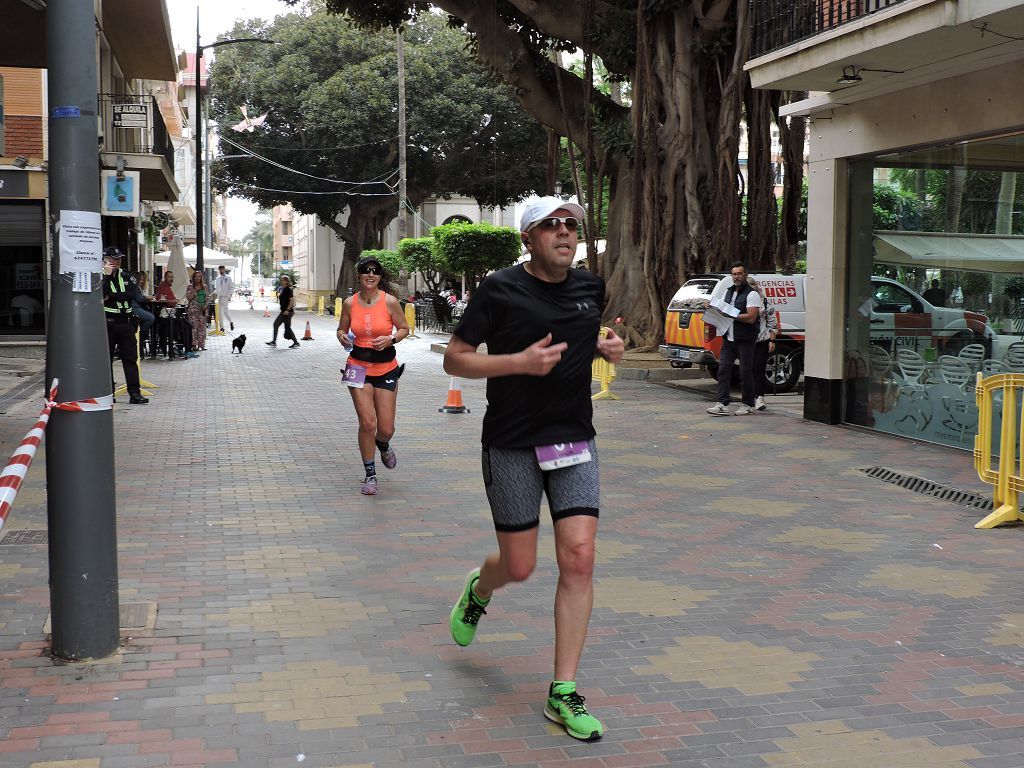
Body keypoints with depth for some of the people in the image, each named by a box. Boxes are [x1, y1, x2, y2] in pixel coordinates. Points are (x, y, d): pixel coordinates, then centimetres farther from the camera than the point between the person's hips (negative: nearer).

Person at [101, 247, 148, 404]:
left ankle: (135, 393, -2)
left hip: (126, 323, 3)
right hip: (107, 324, -3)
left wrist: (113, 296, -9)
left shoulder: (127, 277, 12)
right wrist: (107, 275, -15)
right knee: (106, 359, 3)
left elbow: (138, 296, -4)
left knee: (131, 359, -1)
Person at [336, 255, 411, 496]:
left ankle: (383, 445, 40)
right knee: (367, 423, -8)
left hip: (386, 368, 0)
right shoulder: (350, 303, -1)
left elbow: (404, 329, 3)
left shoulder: (390, 301, -8)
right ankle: (370, 475, 9)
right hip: (359, 367, 1)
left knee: (386, 429, 0)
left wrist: (390, 339, -16)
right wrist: (342, 337, -10)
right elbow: (342, 329, 13)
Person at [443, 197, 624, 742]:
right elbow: (454, 359, -6)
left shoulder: (591, 288, 7)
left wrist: (609, 347, 4)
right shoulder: (500, 289, -8)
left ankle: (562, 693, 2)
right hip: (512, 446, -4)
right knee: (519, 567, 4)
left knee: (579, 559, -7)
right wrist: (520, 361, -20)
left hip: (575, 442, 4)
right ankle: (478, 590, 44)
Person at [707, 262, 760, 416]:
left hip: (745, 340, -7)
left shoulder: (751, 294, -8)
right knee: (723, 369, -2)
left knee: (746, 372, 0)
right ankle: (722, 404, -3)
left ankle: (748, 405, 10)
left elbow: (751, 318, -17)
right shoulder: (729, 292, 17)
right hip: (728, 338, 7)